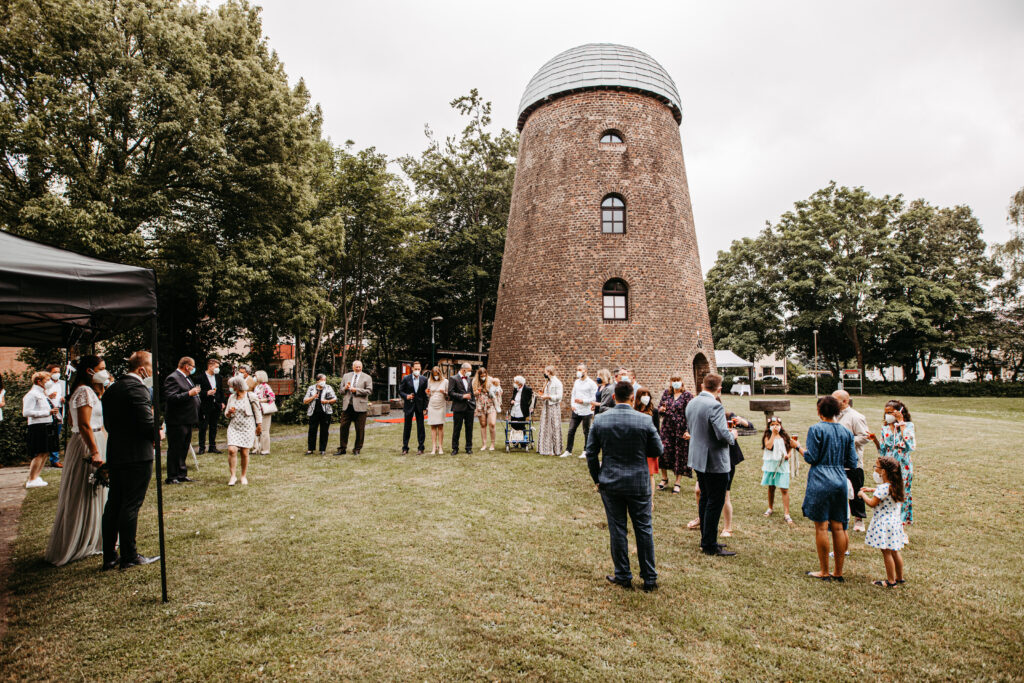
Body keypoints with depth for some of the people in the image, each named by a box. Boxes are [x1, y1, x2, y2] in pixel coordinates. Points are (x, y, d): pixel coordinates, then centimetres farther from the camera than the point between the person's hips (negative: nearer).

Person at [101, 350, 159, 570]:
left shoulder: (111, 389, 12)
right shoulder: (137, 388, -16)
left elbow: (108, 423, 15)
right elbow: (147, 422, -21)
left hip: (114, 455, 9)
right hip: (137, 456, -9)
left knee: (113, 505, 13)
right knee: (131, 506, -1)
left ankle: (109, 556, 21)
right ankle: (129, 556, 8)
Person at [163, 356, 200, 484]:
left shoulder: (186, 378, 16)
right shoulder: (173, 378, -15)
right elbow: (171, 398, -26)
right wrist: (189, 393, -24)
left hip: (187, 420, 10)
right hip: (177, 421, -10)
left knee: (184, 449, 16)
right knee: (175, 450, -1)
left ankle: (182, 474, 25)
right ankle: (172, 477, 7)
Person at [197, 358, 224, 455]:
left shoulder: (219, 377, 12)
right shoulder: (201, 377, -6)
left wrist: (222, 402, 12)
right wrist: (207, 393, -20)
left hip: (216, 406, 5)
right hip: (205, 406, -5)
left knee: (214, 428, 11)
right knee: (203, 428, -1)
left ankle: (213, 447, 18)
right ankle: (202, 448, 7)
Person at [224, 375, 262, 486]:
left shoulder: (251, 397, -3)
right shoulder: (231, 397, 10)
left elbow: (257, 412, 4)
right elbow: (226, 414, 17)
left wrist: (259, 426, 5)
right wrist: (229, 412, -6)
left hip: (247, 428, -3)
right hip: (234, 427, 3)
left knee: (244, 453, -1)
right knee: (231, 450, -14)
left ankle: (243, 476, 15)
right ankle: (232, 476, -3)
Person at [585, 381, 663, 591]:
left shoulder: (600, 420, -6)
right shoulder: (645, 420, -11)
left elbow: (591, 453, -1)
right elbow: (657, 450, -2)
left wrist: (597, 478, 10)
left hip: (610, 483, 1)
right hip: (639, 483, -1)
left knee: (617, 530, 10)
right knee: (644, 530, 11)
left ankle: (623, 576, 19)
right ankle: (649, 578, 20)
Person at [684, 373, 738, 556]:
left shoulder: (691, 404, 6)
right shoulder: (715, 406, -21)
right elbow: (723, 435, -25)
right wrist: (732, 435, -3)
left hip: (698, 460, 9)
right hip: (715, 462, -9)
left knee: (705, 499, 19)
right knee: (715, 502, 1)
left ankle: (706, 540, 29)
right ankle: (710, 546, 8)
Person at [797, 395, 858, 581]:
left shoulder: (816, 429, -9)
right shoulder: (846, 432, 7)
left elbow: (811, 458, -12)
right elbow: (852, 462, 8)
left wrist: (798, 446, 4)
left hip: (820, 482, -5)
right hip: (840, 481, 5)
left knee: (821, 527, 2)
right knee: (838, 527, 11)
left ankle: (824, 572, 9)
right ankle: (838, 572, 18)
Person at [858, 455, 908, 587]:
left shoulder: (883, 488, -23)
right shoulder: (895, 486, 6)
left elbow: (872, 503, -23)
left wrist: (863, 494, -7)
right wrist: (871, 490, 23)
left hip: (884, 524, -9)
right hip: (895, 521, 9)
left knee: (886, 552, -1)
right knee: (894, 551, 18)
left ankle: (891, 581, 6)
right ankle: (899, 577, 29)